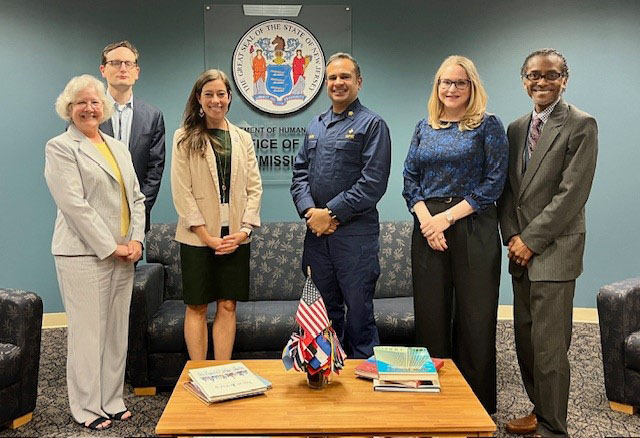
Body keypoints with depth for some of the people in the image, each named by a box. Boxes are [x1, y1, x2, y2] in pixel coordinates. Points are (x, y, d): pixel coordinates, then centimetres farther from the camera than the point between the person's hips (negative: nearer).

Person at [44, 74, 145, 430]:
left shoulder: (119, 147, 17)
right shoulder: (60, 148, -3)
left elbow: (137, 198, 15)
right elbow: (75, 205, -12)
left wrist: (136, 241, 0)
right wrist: (110, 248, -14)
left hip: (122, 255, 6)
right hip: (84, 254, -6)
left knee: (117, 330, 10)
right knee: (88, 331, 0)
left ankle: (112, 400, 22)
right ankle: (88, 408, 14)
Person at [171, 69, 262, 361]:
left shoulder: (243, 138, 11)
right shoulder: (185, 138, 1)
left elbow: (254, 187, 8)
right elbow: (181, 192, -6)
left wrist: (244, 230, -6)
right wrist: (207, 236, -12)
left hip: (235, 237, 3)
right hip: (198, 237, -3)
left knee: (227, 306, 6)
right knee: (196, 307, 3)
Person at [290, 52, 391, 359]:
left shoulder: (371, 124, -4)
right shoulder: (316, 126, 16)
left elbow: (373, 183, -13)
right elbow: (299, 172, 13)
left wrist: (330, 212, -15)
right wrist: (310, 211, -5)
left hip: (355, 233, -6)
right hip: (317, 232, 6)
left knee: (358, 311, 2)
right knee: (325, 311, 15)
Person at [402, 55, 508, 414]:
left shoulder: (488, 125, 0)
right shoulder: (424, 128, 13)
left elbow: (494, 182, -7)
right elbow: (410, 180, 10)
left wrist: (448, 217, -13)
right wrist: (425, 218, -8)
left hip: (473, 229, -4)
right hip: (428, 231, 4)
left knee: (475, 320, 1)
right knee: (431, 316, 7)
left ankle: (479, 408, 16)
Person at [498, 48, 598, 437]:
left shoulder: (581, 125, -6)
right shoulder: (516, 128, 15)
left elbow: (572, 194, -13)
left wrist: (531, 240, -13)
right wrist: (512, 236, 0)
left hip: (554, 251, -6)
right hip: (522, 250, 6)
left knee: (549, 346, -5)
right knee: (525, 339, 12)